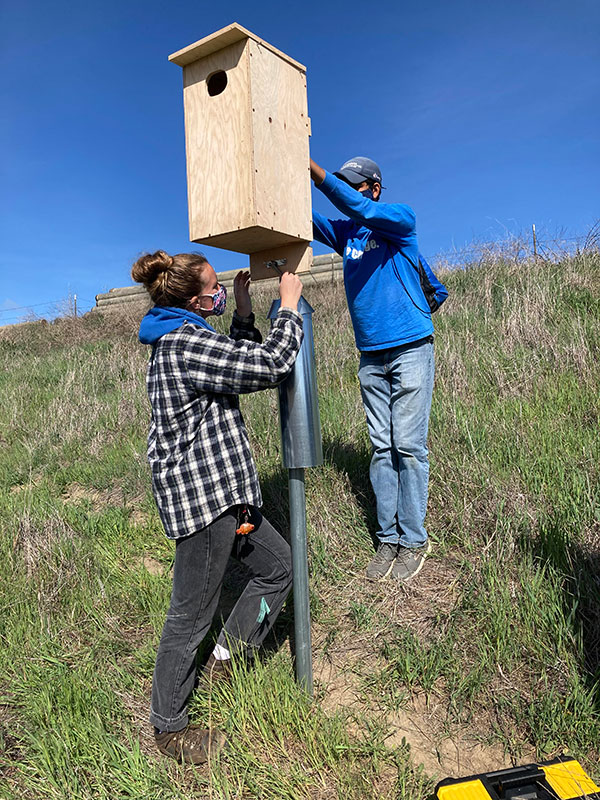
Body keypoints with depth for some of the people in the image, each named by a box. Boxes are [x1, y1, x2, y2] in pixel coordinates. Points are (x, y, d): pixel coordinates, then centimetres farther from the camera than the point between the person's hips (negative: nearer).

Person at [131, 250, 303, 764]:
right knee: (192, 616, 6)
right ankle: (169, 727, 29)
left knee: (278, 566, 20)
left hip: (221, 490, 10)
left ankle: (223, 662, 34)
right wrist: (289, 305, -7)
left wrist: (244, 314, 14)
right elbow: (272, 365, -22)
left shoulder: (183, 338, 13)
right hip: (201, 494, -10)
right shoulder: (184, 342, -19)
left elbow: (244, 363, 21)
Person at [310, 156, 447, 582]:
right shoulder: (344, 232, 14)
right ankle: (388, 537, 13)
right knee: (382, 448, 5)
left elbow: (361, 210, -20)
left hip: (411, 350, -5)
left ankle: (414, 539, 6)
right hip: (371, 356, 5)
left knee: (409, 446, -4)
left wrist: (311, 167, -25)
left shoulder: (401, 218, -1)